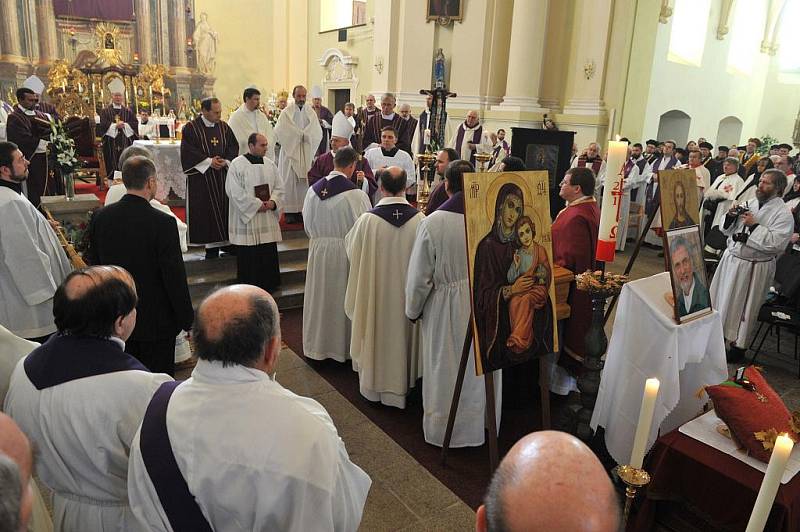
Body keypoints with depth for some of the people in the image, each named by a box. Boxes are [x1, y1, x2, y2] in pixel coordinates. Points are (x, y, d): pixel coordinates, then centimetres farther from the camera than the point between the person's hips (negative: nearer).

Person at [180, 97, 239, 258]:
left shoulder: (224, 127, 8)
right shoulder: (191, 128, -5)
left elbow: (234, 146, 8)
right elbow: (188, 151, -12)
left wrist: (225, 161, -9)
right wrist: (209, 161, -17)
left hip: (221, 176, 4)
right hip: (200, 176, -4)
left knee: (223, 207, 3)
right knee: (204, 210, -2)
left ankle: (221, 242, 10)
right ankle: (210, 243, 4)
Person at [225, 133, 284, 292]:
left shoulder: (270, 164, 9)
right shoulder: (237, 165, -7)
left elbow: (279, 187, 11)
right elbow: (235, 192, -12)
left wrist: (272, 202, -9)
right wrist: (257, 205, -15)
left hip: (268, 220, 5)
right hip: (247, 220, -5)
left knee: (269, 254, 8)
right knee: (248, 258, 1)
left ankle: (268, 288, 21)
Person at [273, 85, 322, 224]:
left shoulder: (311, 112, 8)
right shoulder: (286, 112, 0)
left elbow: (317, 132, 2)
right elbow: (279, 131, -10)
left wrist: (303, 135, -13)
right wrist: (301, 134, -9)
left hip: (307, 153, 3)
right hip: (290, 151, -2)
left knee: (305, 180, 0)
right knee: (290, 181, -3)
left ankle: (303, 209, 4)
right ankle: (290, 211, 1)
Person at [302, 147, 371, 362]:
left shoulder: (314, 190, -3)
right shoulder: (355, 194, -18)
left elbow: (308, 224, 7)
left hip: (318, 250, 4)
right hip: (345, 252, -4)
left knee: (320, 298, 17)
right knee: (343, 299, 11)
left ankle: (317, 345, 31)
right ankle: (344, 347, 24)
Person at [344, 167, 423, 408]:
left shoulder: (367, 220, -19)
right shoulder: (420, 220, -14)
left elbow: (351, 250, -2)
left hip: (375, 291, -1)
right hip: (408, 292, 2)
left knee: (376, 333, 17)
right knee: (402, 333, 18)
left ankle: (373, 385, 32)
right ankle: (401, 384, 34)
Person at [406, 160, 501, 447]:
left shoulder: (432, 223, -17)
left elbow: (419, 276, -10)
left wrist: (413, 310, 5)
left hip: (446, 308, -3)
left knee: (446, 370, 15)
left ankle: (444, 429, 33)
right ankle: (483, 423, 40)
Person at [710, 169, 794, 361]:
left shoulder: (783, 214, -11)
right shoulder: (749, 203, 7)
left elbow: (776, 243, -23)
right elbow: (728, 230, 12)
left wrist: (754, 226, -22)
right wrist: (730, 217, -7)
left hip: (753, 267, -6)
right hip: (731, 259, 6)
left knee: (742, 306, 6)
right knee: (722, 299, 15)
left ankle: (738, 345, 23)